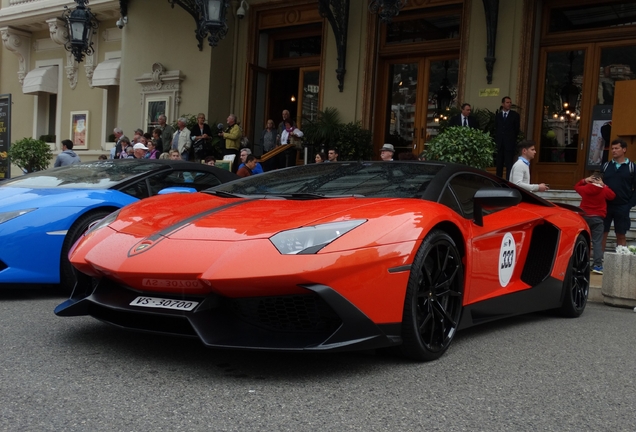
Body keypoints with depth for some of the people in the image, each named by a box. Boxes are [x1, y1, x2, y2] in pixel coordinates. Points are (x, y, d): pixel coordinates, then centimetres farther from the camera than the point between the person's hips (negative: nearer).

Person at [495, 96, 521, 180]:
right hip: (500, 144, 3)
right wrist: (496, 142, 5)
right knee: (499, 164, 5)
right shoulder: (498, 115, 13)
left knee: (509, 164, -7)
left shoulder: (515, 115, 4)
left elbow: (517, 130, 5)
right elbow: (496, 129, 13)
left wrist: (513, 140, 4)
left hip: (510, 144, -3)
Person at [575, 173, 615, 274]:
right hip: (597, 218, -2)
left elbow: (576, 186, 19)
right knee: (597, 242, -5)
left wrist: (584, 180, 7)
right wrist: (604, 186, 15)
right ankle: (598, 265, -13)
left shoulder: (585, 189, -1)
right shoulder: (604, 191, -5)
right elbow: (612, 195, 13)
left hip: (584, 217, 2)